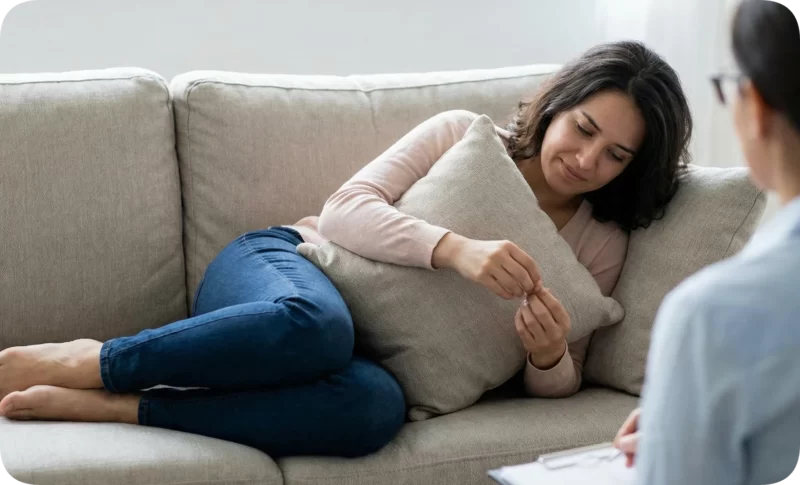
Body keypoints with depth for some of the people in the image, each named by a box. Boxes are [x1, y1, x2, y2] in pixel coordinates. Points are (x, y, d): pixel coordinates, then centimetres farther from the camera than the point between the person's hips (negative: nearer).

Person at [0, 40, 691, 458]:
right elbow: (347, 210, -9)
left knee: (376, 408, -39)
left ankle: (100, 406, -34)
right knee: (313, 327, -43)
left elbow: (555, 383, 7)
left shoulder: (601, 246, 8)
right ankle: (74, 362, -27)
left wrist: (550, 354, -18)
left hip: (371, 355, 2)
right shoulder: (465, 135, 2)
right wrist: (457, 249, -26)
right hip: (284, 264, -2)